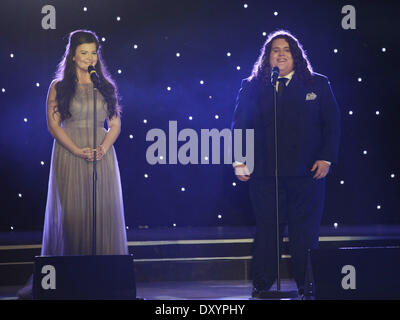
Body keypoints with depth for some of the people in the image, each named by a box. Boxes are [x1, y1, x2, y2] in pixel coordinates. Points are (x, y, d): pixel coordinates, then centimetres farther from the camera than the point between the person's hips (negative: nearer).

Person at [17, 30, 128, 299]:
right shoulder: (59, 87, 4)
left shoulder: (106, 86, 12)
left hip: (102, 156, 2)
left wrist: (103, 149, -10)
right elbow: (53, 124, -3)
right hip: (69, 154, -2)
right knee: (70, 214, -4)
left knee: (104, 213, 0)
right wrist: (78, 150, -14)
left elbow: (115, 124, 9)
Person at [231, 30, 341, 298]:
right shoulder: (252, 87, 8)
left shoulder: (318, 85, 8)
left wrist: (326, 158, -3)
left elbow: (332, 123, 7)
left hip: (307, 172, 0)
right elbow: (240, 125, 6)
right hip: (265, 173, 0)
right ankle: (262, 284, 13)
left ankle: (307, 285, 12)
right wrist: (239, 161, -3)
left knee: (305, 231, 2)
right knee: (267, 229, 3)